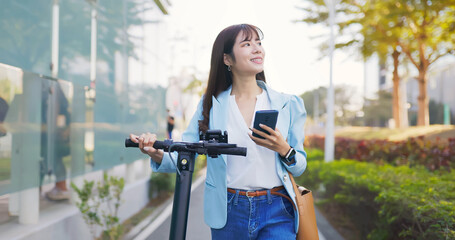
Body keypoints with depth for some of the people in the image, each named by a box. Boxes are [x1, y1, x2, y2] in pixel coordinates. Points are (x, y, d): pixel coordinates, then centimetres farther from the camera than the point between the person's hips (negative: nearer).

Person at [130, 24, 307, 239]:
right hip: (228, 212, 1)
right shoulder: (211, 103, 4)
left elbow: (300, 167, 6)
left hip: (276, 213, -1)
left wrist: (283, 149, -15)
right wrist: (157, 154, -25)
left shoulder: (288, 104, 3)